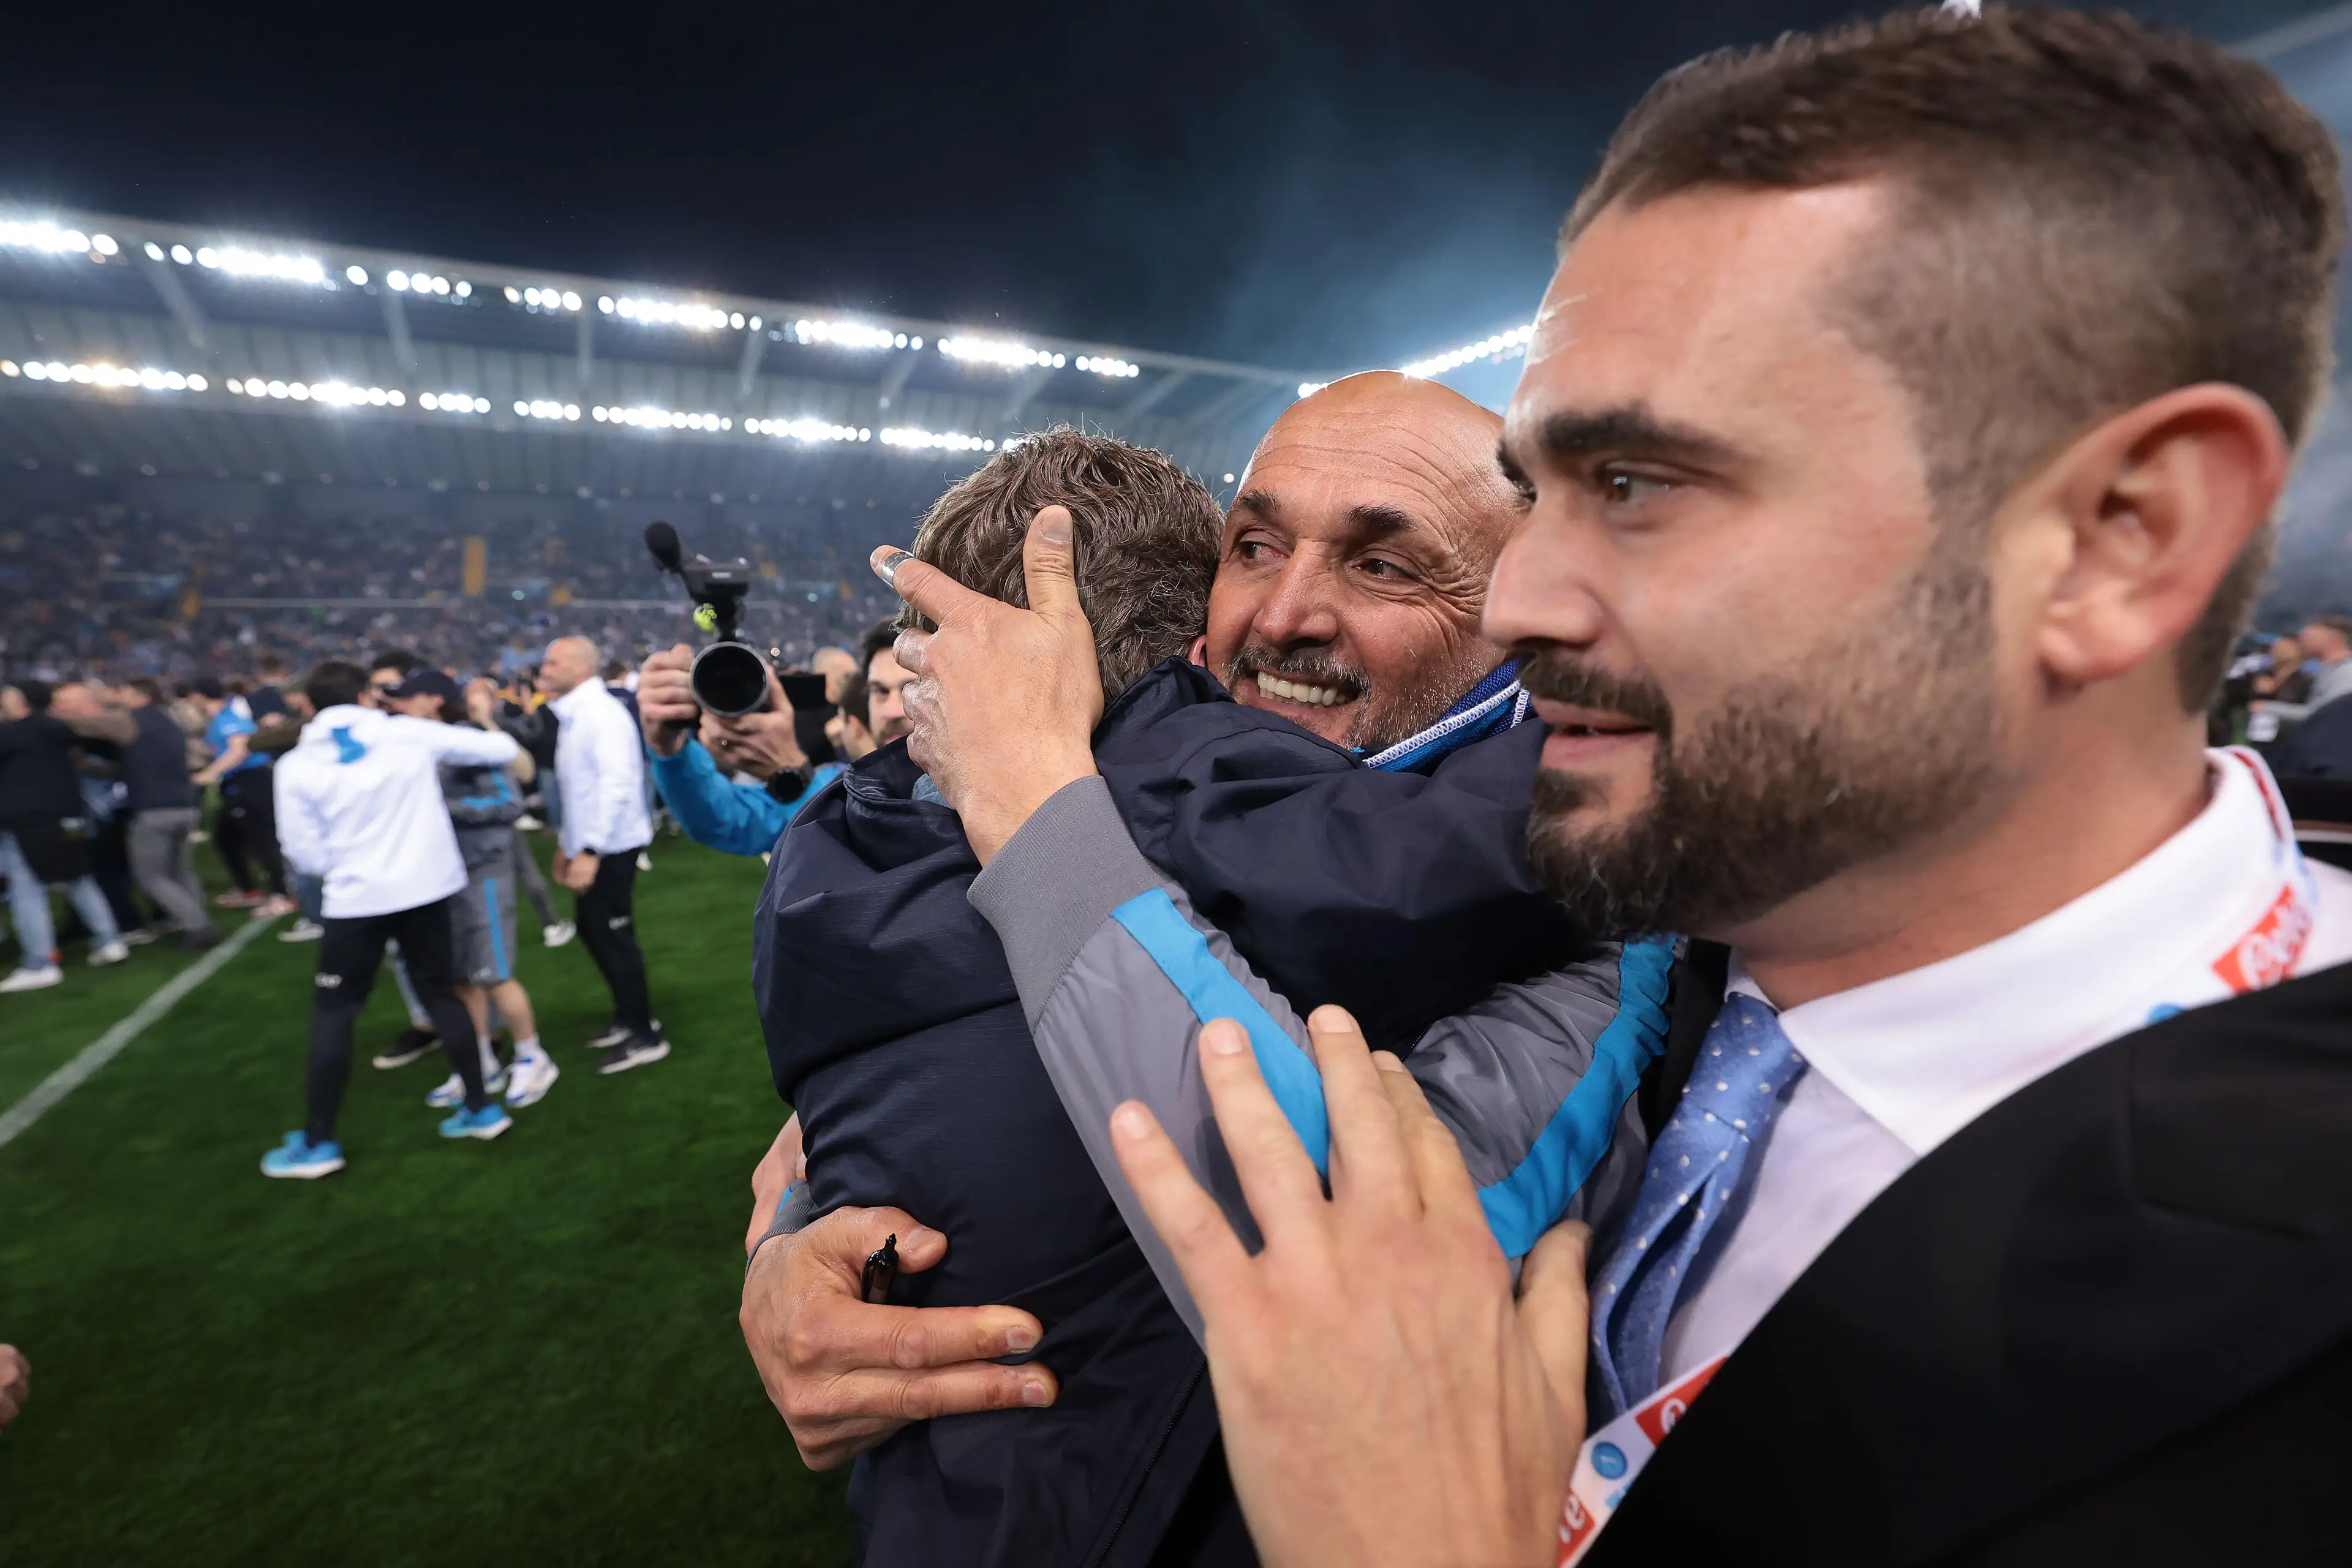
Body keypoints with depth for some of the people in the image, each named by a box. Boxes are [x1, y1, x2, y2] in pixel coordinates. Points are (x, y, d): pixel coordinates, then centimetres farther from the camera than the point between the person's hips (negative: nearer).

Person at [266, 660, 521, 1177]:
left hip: (359, 898, -2)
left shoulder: (297, 765, -3)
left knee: (332, 1012, 11)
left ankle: (317, 1144, 16)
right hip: (428, 887, 2)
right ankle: (482, 1109, 19)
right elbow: (503, 749, 4)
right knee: (439, 993, 14)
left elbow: (307, 854, -1)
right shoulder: (410, 734, -2)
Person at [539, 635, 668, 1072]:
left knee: (613, 936, -2)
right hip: (589, 844, 10)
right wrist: (567, 843, 21)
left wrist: (590, 851, -28)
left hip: (610, 847, -10)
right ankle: (629, 1018, 32)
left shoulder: (601, 712, -17)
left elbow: (618, 785, -26)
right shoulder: (572, 716, 13)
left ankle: (645, 1036, 10)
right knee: (592, 930, 17)